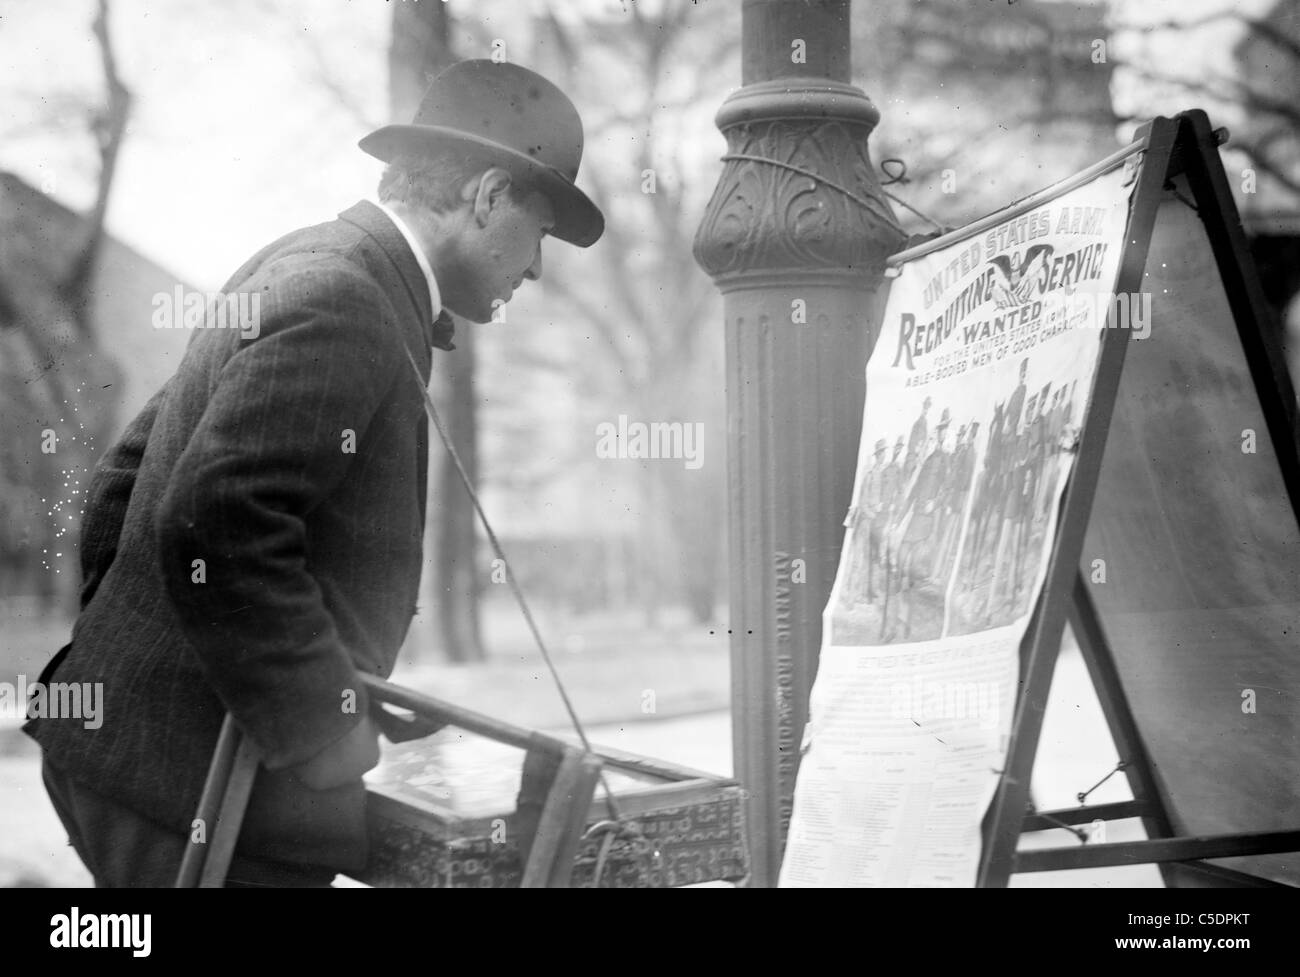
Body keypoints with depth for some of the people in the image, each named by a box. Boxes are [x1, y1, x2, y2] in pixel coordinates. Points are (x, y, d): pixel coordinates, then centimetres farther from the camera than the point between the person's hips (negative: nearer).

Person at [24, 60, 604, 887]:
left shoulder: (299, 264, 16)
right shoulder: (341, 303, -17)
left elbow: (129, 476, 21)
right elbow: (217, 527, -28)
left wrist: (121, 658, 21)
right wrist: (321, 720, -20)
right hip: (202, 783, -10)